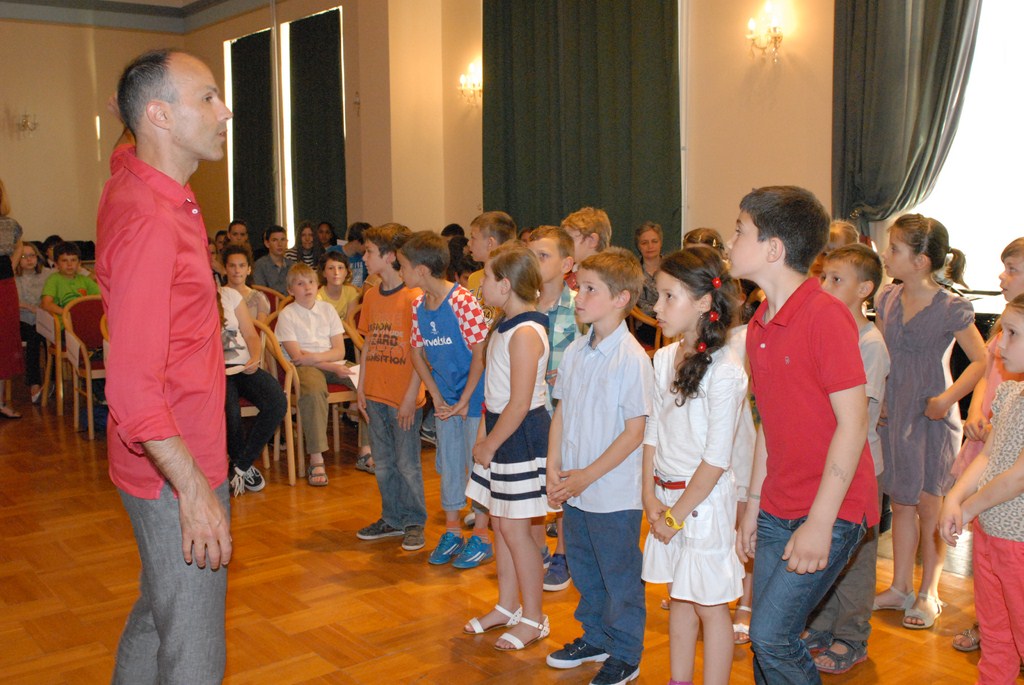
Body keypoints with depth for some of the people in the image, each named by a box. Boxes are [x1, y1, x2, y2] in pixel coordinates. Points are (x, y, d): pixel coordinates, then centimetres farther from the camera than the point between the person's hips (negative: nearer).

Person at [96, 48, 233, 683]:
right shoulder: (150, 224, -24)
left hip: (180, 458, 10)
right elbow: (133, 389, -28)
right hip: (175, 471, -10)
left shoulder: (132, 174, 5)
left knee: (156, 617, 25)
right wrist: (195, 490, -26)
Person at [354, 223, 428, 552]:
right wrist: (361, 387, 9)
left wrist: (411, 397, -15)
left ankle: (415, 522, 19)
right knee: (383, 463, 15)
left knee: (407, 463, 4)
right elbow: (368, 343, 13)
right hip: (375, 394, 7)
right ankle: (392, 519, 29)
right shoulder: (371, 295, 8)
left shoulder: (414, 297, -14)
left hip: (404, 397, -7)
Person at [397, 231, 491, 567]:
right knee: (449, 465, 14)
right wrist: (437, 397, -1)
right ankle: (452, 532, 28)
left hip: (474, 397, -6)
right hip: (445, 400, 7)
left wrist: (464, 401, -15)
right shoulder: (418, 305, 2)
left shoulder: (463, 302, -20)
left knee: (477, 464, 3)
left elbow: (480, 353, -19)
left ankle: (481, 537, 16)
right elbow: (417, 353, 9)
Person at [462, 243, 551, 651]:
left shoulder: (525, 333, -21)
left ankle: (533, 619, 15)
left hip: (521, 434, -9)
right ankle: (507, 607, 31)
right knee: (499, 523, 16)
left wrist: (490, 444, -14)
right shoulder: (505, 326, 9)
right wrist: (484, 432, 10)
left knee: (514, 527, 0)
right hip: (501, 429, 9)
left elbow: (519, 403, -22)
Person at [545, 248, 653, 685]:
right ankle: (595, 638, 42)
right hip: (573, 488, 7)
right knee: (583, 568, 21)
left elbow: (635, 431, -17)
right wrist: (554, 468, 0)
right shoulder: (576, 351, 3)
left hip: (614, 493, -7)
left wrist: (586, 476, -17)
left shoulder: (632, 358, -17)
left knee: (620, 576, 9)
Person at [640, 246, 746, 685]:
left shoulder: (725, 370, -18)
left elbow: (717, 458, -17)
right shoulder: (664, 359, 5)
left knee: (710, 606, 5)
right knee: (680, 599, 18)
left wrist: (678, 512, -12)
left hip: (705, 499, -7)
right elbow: (653, 433, 7)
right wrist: (652, 499, -1)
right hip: (666, 497, 7)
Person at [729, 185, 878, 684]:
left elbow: (853, 423, -18)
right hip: (778, 508, 8)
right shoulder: (759, 324, 9)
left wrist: (819, 522, -19)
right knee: (764, 638, 11)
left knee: (771, 636, -9)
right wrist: (753, 505, 13)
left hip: (829, 511, -7)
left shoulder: (825, 316, -17)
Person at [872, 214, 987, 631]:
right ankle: (900, 588, 26)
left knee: (929, 504, 5)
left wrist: (948, 398, -19)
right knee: (901, 502, 13)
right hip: (894, 414, 5)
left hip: (932, 416, -5)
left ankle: (928, 594, 22)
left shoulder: (951, 309, -14)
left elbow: (982, 361, -8)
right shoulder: (887, 299, 2)